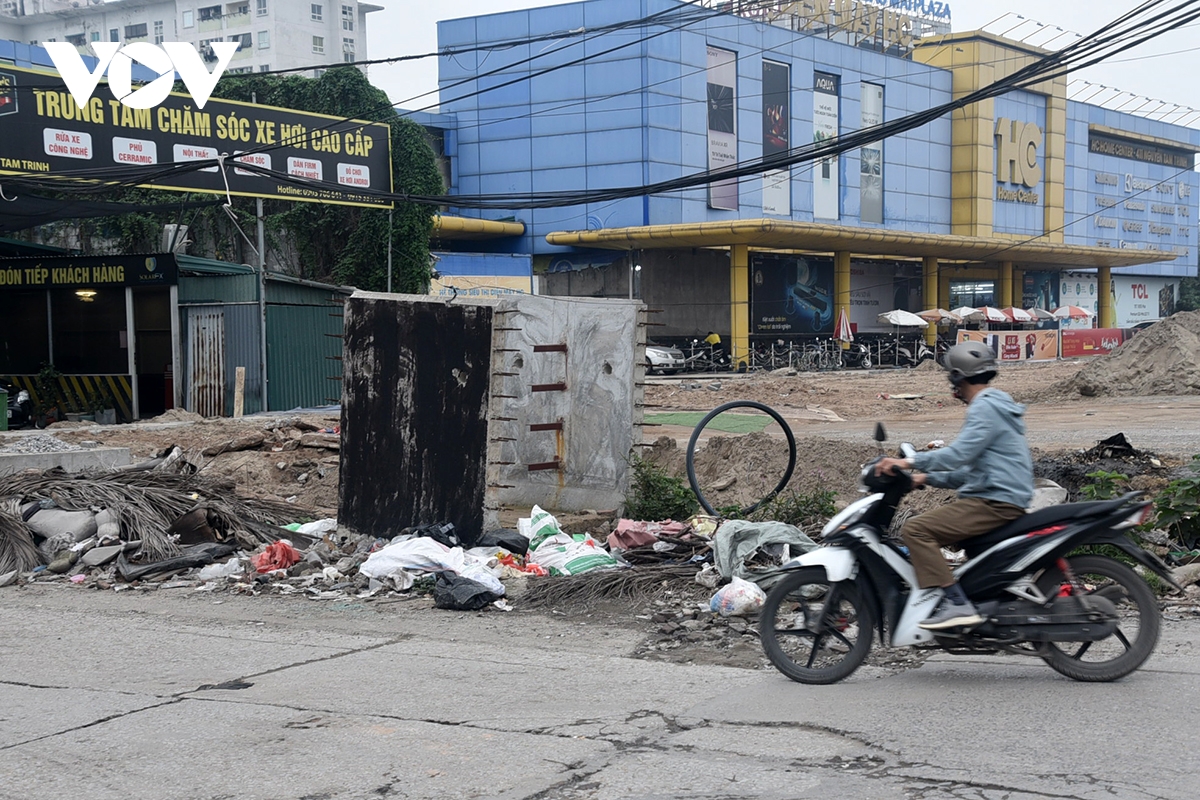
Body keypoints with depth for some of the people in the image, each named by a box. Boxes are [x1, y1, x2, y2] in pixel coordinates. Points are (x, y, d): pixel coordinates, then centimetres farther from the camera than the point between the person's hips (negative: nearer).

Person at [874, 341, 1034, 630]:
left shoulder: (985, 407, -10)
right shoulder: (994, 405, 23)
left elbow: (960, 453, -24)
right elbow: (971, 470, 26)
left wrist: (910, 462, -23)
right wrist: (927, 478, 20)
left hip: (995, 503, -11)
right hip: (997, 500, 11)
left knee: (915, 530, -20)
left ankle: (956, 604, -27)